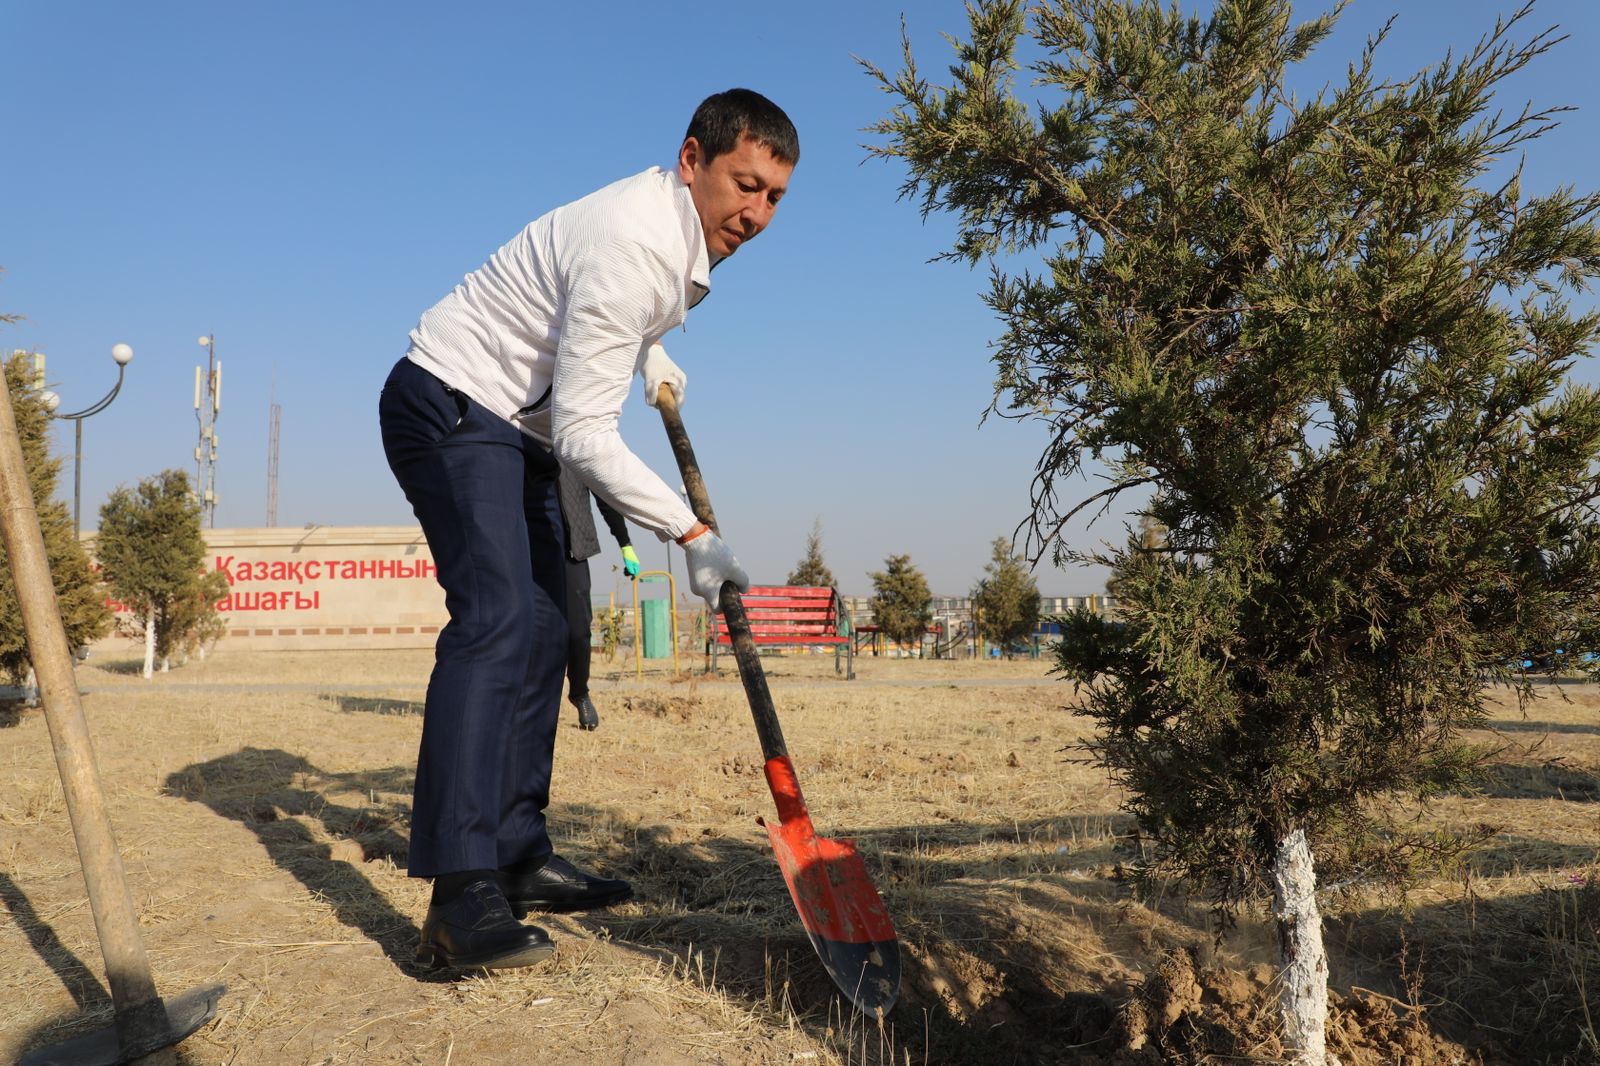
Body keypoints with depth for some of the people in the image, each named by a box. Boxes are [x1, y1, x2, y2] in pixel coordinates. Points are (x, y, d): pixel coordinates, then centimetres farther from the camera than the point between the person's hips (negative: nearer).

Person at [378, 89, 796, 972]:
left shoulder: (683, 225, 6)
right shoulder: (632, 245, -25)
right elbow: (583, 434, -27)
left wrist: (656, 360, 15)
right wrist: (691, 533, -25)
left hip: (518, 427, 10)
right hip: (449, 404, -10)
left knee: (543, 630, 6)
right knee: (495, 618, -24)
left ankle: (518, 857, 13)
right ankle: (460, 901, -28)